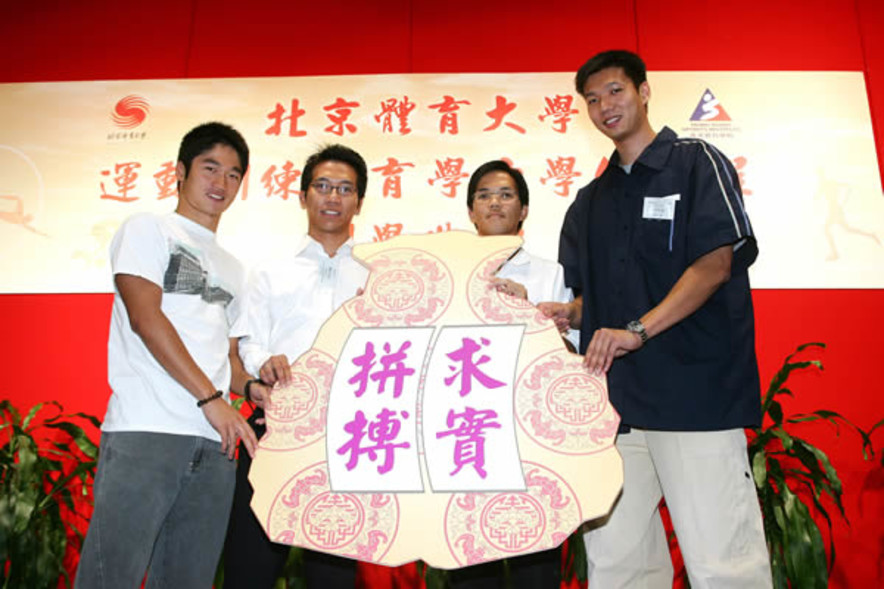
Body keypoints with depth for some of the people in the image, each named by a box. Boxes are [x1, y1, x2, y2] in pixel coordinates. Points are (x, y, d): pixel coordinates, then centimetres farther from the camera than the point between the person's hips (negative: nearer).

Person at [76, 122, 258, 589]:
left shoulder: (232, 269, 25)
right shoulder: (148, 229, 8)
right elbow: (145, 317, -7)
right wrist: (211, 398, -12)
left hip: (214, 445, 6)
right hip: (145, 432, -5)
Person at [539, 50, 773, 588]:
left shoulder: (697, 163, 4)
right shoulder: (591, 201, 20)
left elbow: (715, 264, -8)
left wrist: (637, 331, -19)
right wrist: (570, 315, 0)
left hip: (695, 392, -5)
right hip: (614, 397, 5)